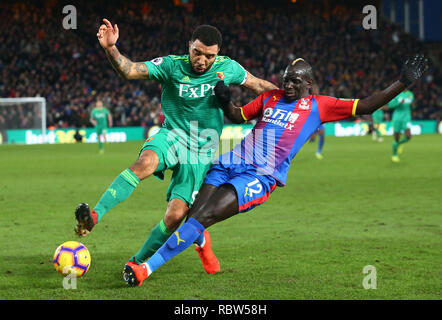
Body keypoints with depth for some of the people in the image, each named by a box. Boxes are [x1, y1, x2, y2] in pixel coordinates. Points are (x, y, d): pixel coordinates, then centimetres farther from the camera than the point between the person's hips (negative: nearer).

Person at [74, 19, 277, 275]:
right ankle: (94, 216, -43)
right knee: (146, 163, -37)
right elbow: (129, 70, -20)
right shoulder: (172, 66, -9)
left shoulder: (227, 68, -2)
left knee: (176, 216, -12)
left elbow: (259, 85, 14)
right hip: (172, 137, -1)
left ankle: (139, 261, 10)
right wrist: (111, 48, -37)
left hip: (201, 153, 1)